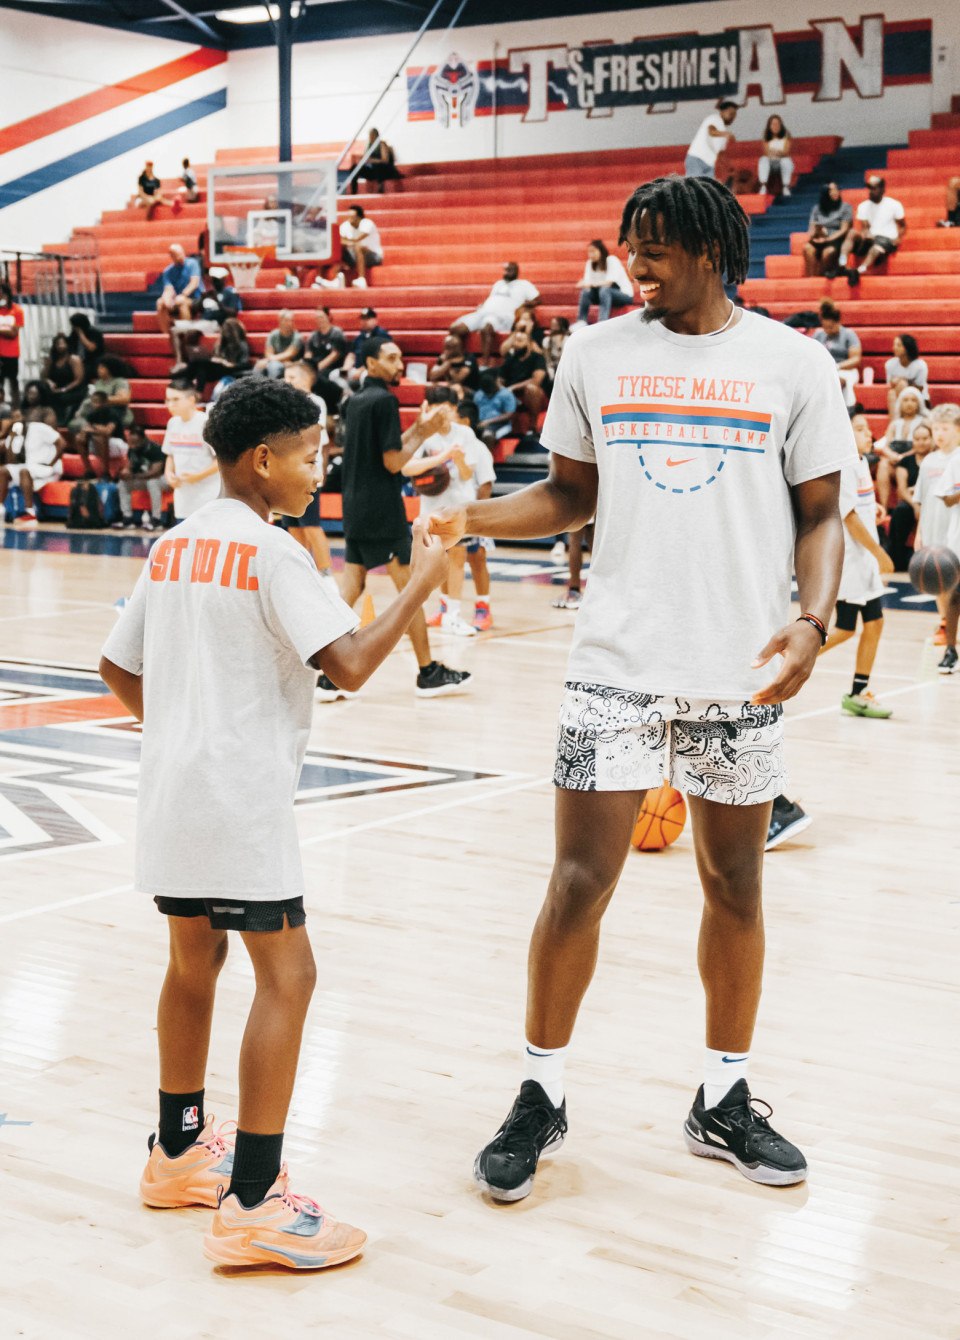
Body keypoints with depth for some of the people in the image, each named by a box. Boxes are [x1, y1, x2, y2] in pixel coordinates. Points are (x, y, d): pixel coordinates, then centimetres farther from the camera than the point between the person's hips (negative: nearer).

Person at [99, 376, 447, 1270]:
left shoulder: (173, 546, 12)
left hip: (171, 786, 9)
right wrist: (419, 585, -11)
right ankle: (251, 1205, -8)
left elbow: (117, 668, 17)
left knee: (194, 961, 20)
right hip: (239, 795, -9)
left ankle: (179, 1152, 35)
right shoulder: (272, 553, -12)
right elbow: (349, 663, -22)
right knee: (285, 973, -6)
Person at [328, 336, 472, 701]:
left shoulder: (355, 401, 14)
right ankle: (428, 673, 7)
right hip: (382, 510, -9)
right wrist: (423, 433, -3)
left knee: (351, 586, 7)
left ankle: (331, 677, 3)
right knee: (410, 587, 0)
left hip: (355, 508, 9)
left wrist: (416, 429, 15)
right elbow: (393, 462, -15)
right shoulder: (384, 400, -13)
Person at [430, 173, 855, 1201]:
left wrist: (812, 620, -13)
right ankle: (540, 1097, 15)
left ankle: (723, 1102, 26)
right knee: (580, 883, -2)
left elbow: (820, 512, 4)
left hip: (741, 673, 0)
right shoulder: (595, 353, 5)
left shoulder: (792, 362, 0)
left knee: (733, 886, 10)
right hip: (617, 666, 0)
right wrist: (472, 517, -4)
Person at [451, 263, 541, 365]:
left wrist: (522, 306, -6)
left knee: (486, 328, -43)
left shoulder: (524, 284, 16)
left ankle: (484, 364, -46)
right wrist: (481, 305, 13)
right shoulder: (498, 283, 34)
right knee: (456, 329, -17)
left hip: (502, 316, -6)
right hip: (483, 313, 6)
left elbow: (537, 299, 8)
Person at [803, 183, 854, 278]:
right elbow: (812, 228, 12)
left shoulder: (845, 207, 7)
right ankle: (810, 278, -38)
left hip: (836, 240, -3)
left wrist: (828, 239, -15)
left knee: (828, 251, -39)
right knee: (808, 248, -33)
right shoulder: (817, 208, 17)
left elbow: (844, 230, -1)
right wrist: (810, 236, -12)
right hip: (819, 240, 3)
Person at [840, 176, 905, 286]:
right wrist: (866, 234, -21)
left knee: (876, 248, -38)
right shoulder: (863, 206, 9)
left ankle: (858, 271, -63)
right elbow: (864, 227, 2)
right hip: (869, 240, 3)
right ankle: (841, 264, -46)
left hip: (887, 240, -3)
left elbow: (902, 226, 6)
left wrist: (898, 238, -13)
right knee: (852, 232, -27)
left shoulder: (894, 205, 1)